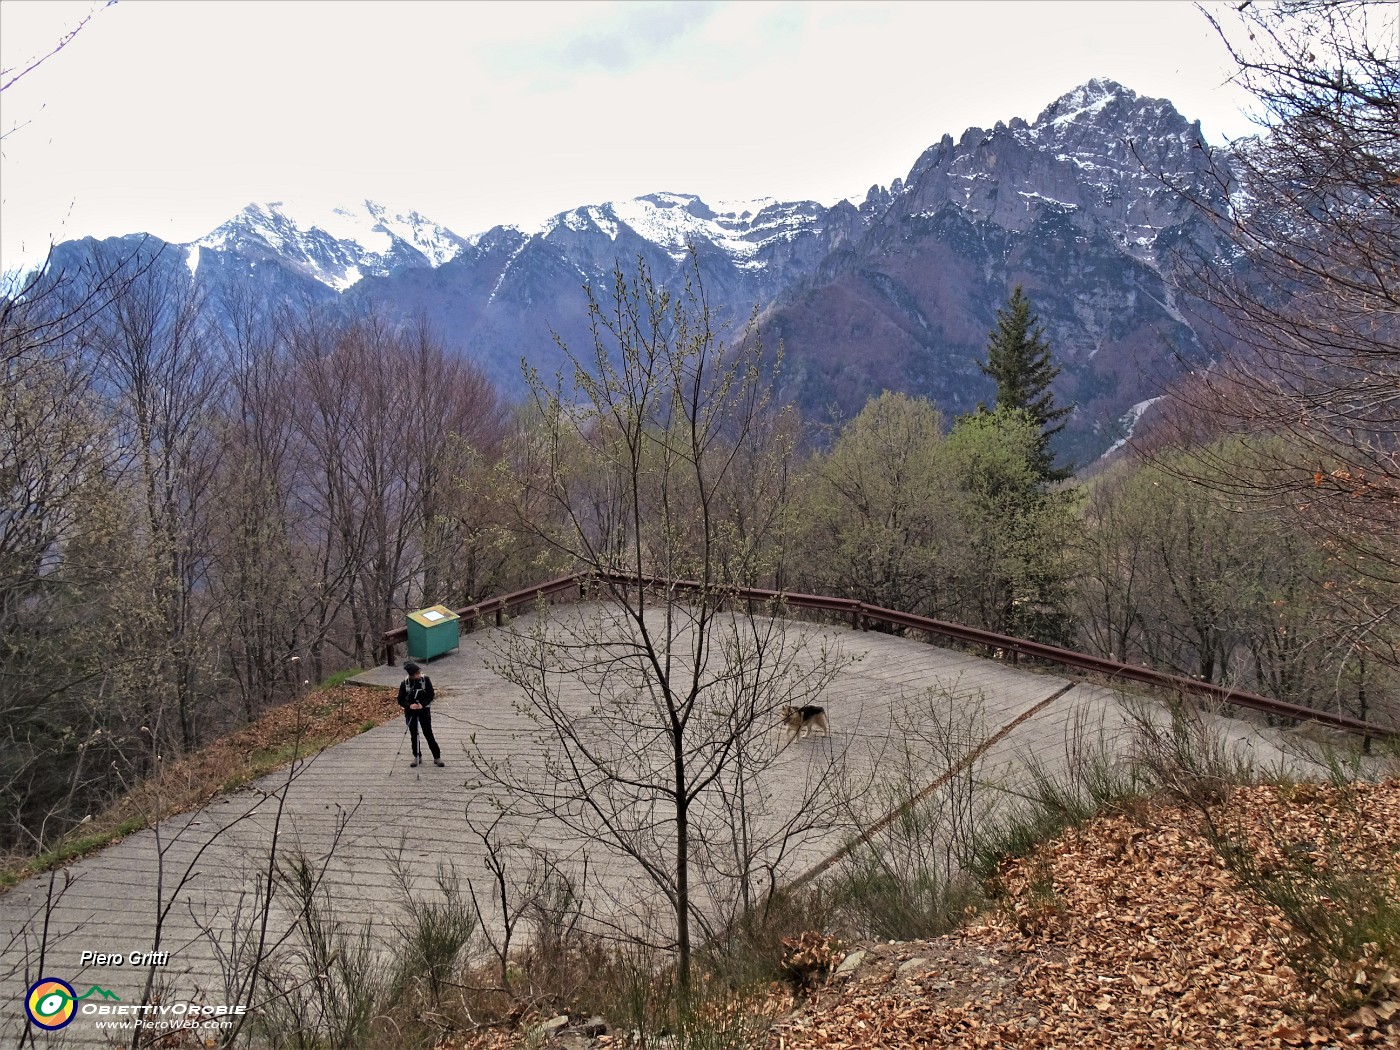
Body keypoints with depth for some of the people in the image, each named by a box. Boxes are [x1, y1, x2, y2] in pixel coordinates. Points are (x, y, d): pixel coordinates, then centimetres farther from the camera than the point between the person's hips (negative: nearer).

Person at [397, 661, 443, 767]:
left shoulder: (426, 679, -13)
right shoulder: (405, 683, -12)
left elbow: (431, 695, -8)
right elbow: (400, 700, -7)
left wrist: (423, 704, -23)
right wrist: (409, 705, -25)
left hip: (424, 710, -1)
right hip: (410, 711, 1)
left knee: (428, 734, -2)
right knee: (414, 735, 10)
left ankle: (437, 757, 6)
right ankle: (417, 756, 26)